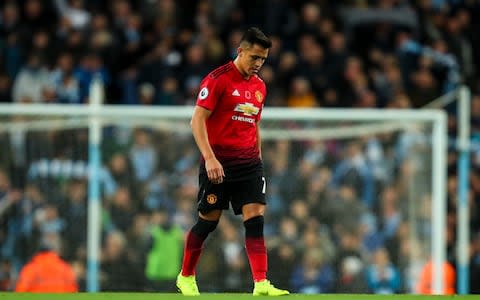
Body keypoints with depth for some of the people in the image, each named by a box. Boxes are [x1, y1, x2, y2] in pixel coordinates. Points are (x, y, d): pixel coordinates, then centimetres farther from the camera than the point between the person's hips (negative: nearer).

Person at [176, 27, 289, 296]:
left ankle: (261, 283, -16)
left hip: (249, 163, 5)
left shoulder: (260, 86, 13)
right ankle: (186, 276, 23)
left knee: (256, 218, -9)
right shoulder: (218, 79, -8)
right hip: (218, 162, -5)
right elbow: (198, 119, -12)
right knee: (208, 220, 3)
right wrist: (209, 157, -20)